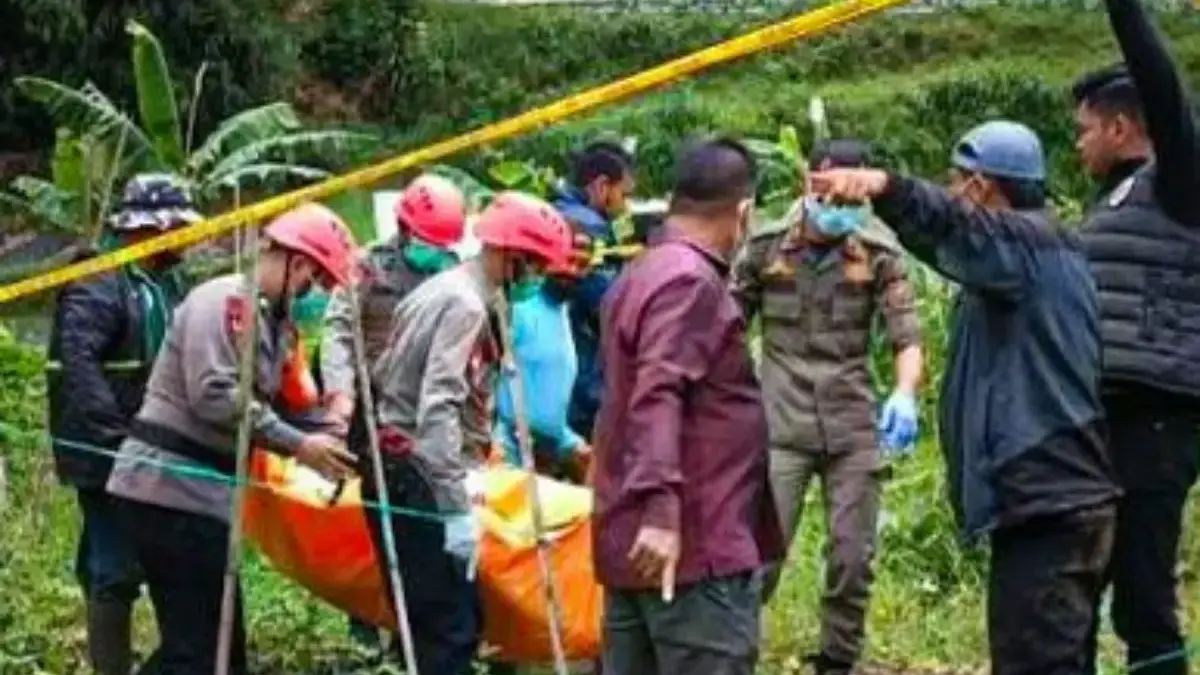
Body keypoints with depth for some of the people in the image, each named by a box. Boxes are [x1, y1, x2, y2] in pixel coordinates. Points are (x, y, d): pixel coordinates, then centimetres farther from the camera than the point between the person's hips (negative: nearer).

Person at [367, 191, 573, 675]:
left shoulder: (442, 288, 16)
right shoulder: (466, 304, -15)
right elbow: (438, 408, -25)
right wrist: (457, 507, -27)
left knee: (427, 618, 13)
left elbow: (385, 376, 22)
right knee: (453, 625, -11)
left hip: (395, 466, 10)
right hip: (417, 475, -10)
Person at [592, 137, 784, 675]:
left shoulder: (641, 274, 18)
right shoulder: (691, 281, -13)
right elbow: (658, 395, -25)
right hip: (693, 543, -10)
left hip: (633, 539, 10)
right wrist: (661, 506, -33)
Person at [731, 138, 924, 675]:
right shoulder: (765, 248, 0)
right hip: (782, 427, -1)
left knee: (853, 560, 5)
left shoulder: (879, 256, -1)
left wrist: (905, 395, -24)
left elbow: (907, 336, -6)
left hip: (854, 428, 1)